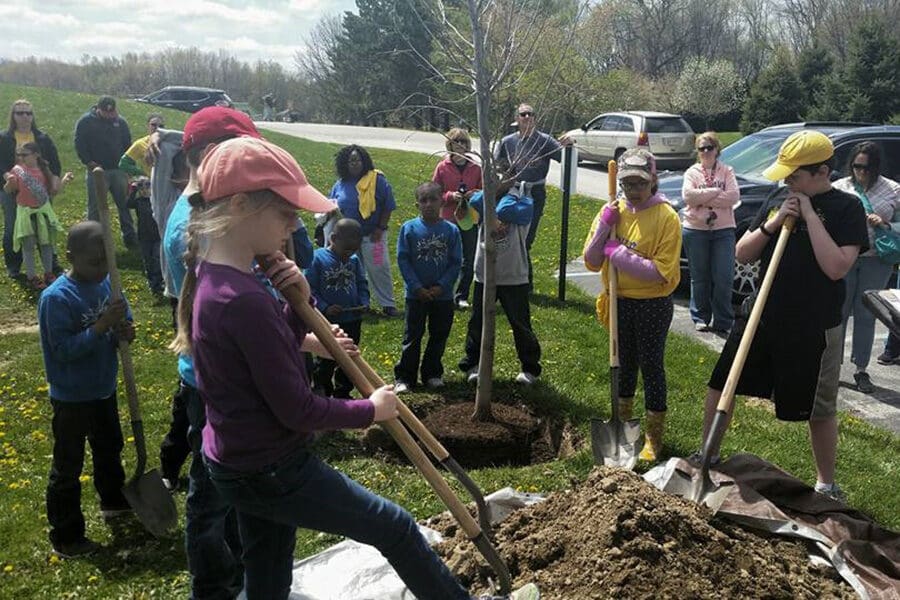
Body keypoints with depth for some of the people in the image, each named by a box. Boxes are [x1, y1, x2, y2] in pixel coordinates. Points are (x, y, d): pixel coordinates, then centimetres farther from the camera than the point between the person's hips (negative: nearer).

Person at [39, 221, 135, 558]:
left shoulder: (107, 282, -5)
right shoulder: (56, 298, -25)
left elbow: (123, 318, 5)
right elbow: (63, 350, -27)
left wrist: (125, 330, -18)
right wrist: (101, 326, -35)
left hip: (104, 388, 7)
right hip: (71, 398, -7)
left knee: (110, 448, 27)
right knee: (68, 467, 7)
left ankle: (113, 501, 50)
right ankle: (65, 538, 21)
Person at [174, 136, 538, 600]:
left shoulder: (212, 275, 1)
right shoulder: (244, 301, -30)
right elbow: (297, 409, -25)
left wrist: (299, 303, -8)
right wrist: (370, 410, -10)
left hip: (238, 464, 10)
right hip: (274, 471, -10)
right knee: (395, 528, 6)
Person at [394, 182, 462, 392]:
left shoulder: (451, 230, -3)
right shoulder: (409, 228, -5)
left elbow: (456, 262, -1)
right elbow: (402, 259, -5)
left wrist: (441, 286, -12)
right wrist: (417, 287, -12)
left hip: (443, 295, 2)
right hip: (416, 294, -2)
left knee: (439, 336, 12)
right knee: (412, 336, 4)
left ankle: (433, 374, 26)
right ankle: (404, 377, 12)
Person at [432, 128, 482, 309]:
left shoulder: (476, 168, 4)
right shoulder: (442, 167, 0)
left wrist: (476, 195, -10)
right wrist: (450, 196, -14)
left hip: (470, 220, 2)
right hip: (448, 220, -1)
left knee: (468, 261, 4)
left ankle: (461, 296, 16)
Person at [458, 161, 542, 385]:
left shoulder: (524, 202, -6)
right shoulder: (485, 198, 5)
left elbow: (504, 211, -27)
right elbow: (474, 203, -20)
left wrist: (506, 189, -10)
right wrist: (495, 187, -16)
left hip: (514, 278, -3)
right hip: (484, 276, 4)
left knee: (521, 325, 7)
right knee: (477, 324, 12)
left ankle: (530, 367, 22)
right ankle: (473, 365, 26)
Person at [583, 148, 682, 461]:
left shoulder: (666, 217, -15)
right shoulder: (613, 211, -1)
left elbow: (661, 273, -23)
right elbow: (591, 262, -4)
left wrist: (619, 254, -22)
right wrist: (604, 227, -16)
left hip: (653, 304, -5)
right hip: (620, 302, 5)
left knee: (651, 366, 5)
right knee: (624, 363, 19)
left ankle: (654, 435, 20)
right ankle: (622, 423, 38)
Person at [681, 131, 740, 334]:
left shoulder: (727, 171, 8)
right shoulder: (692, 172, 7)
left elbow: (734, 196, -8)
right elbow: (688, 196, -11)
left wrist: (704, 198, -12)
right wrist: (716, 191, -12)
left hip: (723, 230, 0)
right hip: (695, 230, 0)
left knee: (723, 278, -2)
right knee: (700, 278, 8)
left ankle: (723, 321, 7)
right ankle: (700, 318, 19)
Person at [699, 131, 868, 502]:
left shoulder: (846, 209, -9)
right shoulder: (776, 202, 5)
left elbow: (837, 267, -22)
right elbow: (742, 255, 4)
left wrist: (810, 216, -20)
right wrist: (771, 225, -11)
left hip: (813, 329, -5)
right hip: (761, 317, 5)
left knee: (819, 410, 10)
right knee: (720, 384, 7)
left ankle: (826, 484, 30)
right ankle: (709, 456, 27)